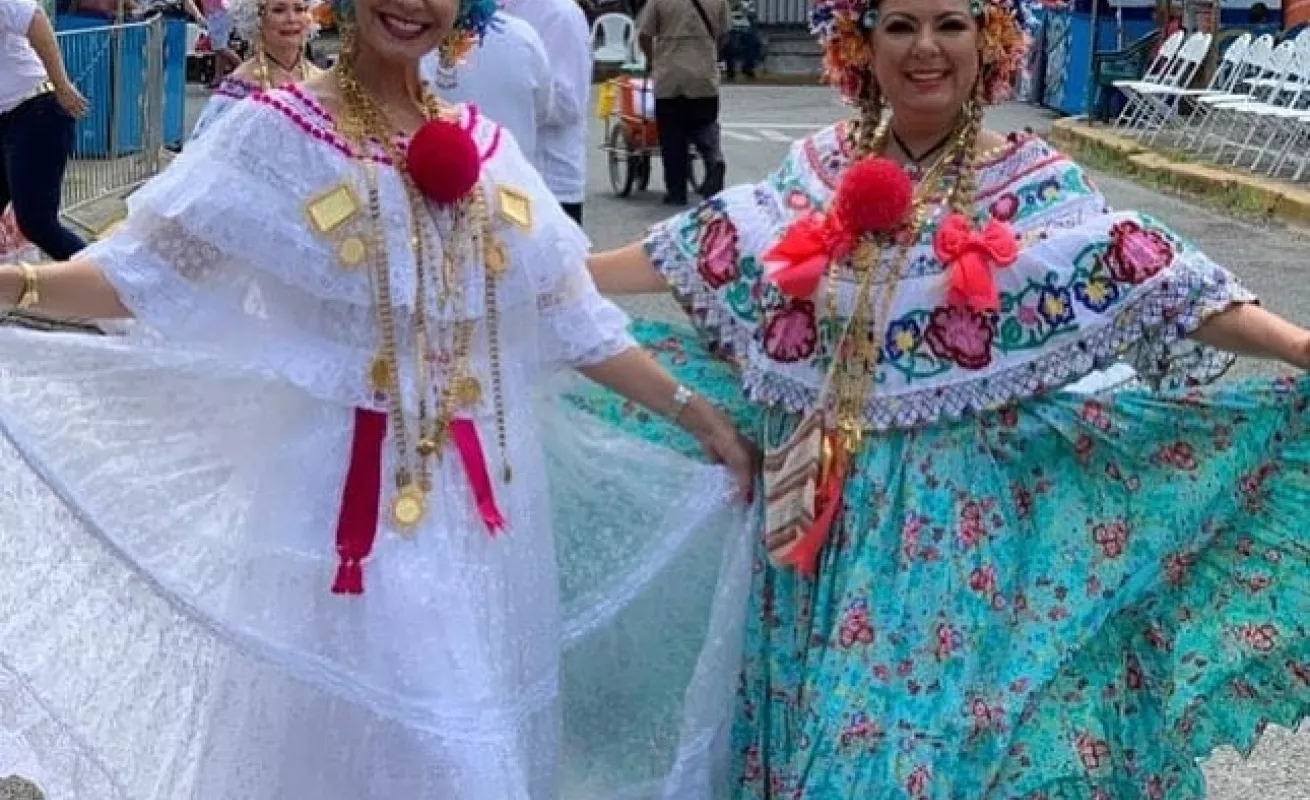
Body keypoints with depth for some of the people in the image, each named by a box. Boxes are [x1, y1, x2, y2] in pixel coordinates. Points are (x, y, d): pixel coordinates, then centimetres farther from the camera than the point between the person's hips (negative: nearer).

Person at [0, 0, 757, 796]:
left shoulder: (487, 149, 8)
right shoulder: (275, 133, -6)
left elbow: (573, 319, 11)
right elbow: (152, 270, -11)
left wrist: (697, 415, 8)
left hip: (482, 494, 5)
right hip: (343, 494, -4)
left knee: (478, 731, 14)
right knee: (345, 722, 3)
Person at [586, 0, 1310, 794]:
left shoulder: (1035, 185, -7)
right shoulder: (817, 169, 3)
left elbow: (1160, 283, -14)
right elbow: (697, 253, 9)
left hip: (959, 511, -3)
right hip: (825, 497, 4)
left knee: (940, 715, 4)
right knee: (821, 703, 15)